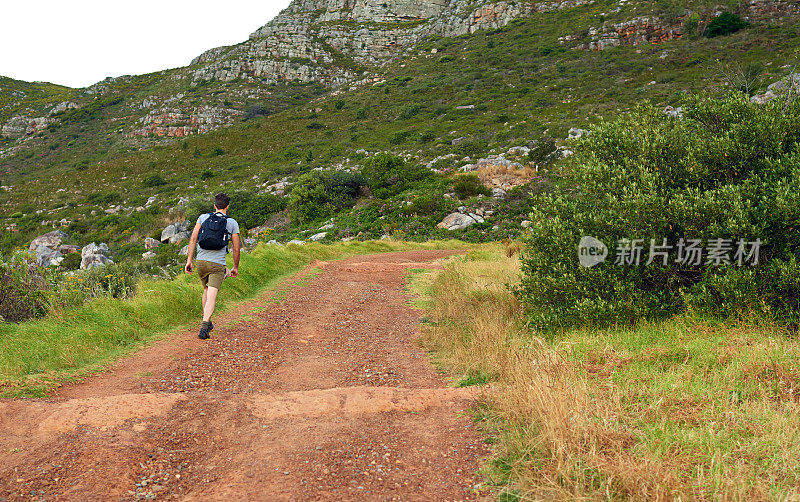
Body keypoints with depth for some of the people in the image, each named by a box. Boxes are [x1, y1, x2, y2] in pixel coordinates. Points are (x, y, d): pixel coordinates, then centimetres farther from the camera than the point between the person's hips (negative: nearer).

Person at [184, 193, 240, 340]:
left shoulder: (203, 217, 7)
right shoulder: (232, 223, 3)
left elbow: (193, 239, -1)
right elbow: (236, 248, 4)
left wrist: (189, 260, 1)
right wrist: (235, 267, 16)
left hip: (201, 261, 3)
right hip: (217, 264, -3)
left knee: (207, 290, 25)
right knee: (212, 296, -9)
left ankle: (208, 323, 34)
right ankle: (204, 327, -27)